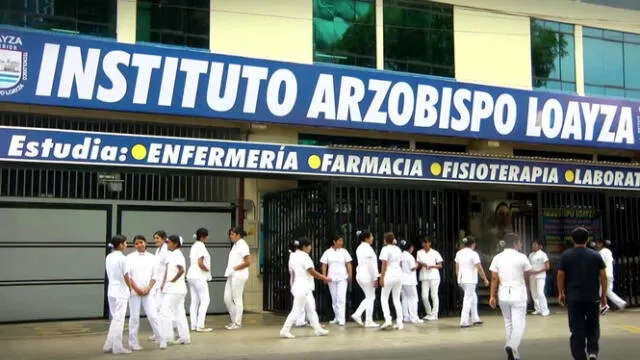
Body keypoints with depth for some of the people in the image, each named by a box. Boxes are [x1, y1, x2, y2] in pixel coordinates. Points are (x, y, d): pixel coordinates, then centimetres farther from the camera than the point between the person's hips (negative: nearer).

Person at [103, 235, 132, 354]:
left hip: (112, 291, 7)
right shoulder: (122, 258, -15)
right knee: (119, 320, 0)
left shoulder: (108, 257, 8)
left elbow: (109, 275, 11)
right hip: (121, 292, -7)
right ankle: (117, 347, 6)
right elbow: (126, 277, -12)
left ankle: (109, 345, 17)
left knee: (115, 319, 16)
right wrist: (131, 288, 5)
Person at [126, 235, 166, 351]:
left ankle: (162, 340, 2)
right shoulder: (130, 257, 1)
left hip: (148, 291, 1)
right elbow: (127, 275, -3)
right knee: (134, 317, 2)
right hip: (134, 291, -1)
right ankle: (133, 343, 10)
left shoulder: (152, 257, 6)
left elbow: (155, 275, 5)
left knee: (153, 315, -3)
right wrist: (136, 288, -10)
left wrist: (148, 288, -8)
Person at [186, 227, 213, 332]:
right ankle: (200, 326, -7)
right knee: (205, 300, -4)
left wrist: (206, 269, 6)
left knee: (194, 301, 10)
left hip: (191, 276, 9)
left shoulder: (194, 246, 15)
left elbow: (193, 260, 14)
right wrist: (207, 269, -6)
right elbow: (200, 263, -21)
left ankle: (194, 325, 11)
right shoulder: (201, 246, -13)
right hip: (199, 277, -9)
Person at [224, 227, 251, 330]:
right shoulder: (235, 245, 15)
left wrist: (234, 269, -15)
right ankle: (234, 320, 19)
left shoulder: (242, 245, -11)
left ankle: (237, 323, 6)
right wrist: (229, 271, 6)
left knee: (237, 299, -2)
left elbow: (248, 262, -18)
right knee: (227, 298, 8)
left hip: (238, 275, -9)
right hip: (232, 276, 9)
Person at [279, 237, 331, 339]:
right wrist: (325, 278, -6)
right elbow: (313, 273, -17)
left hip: (305, 288, 10)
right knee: (296, 311, -4)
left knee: (311, 309, 13)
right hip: (303, 288, -10)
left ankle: (318, 329, 19)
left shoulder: (295, 256, 10)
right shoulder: (305, 257, -17)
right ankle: (285, 330, -1)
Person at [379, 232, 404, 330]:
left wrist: (381, 278, -11)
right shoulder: (398, 249, 13)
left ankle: (388, 320, -11)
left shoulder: (385, 249, -8)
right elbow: (401, 264, 16)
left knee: (384, 298, 5)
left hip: (389, 275, -6)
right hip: (399, 275, 6)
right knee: (397, 299, 11)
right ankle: (399, 323, 8)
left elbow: (384, 264, -13)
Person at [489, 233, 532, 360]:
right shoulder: (521, 257, -8)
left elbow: (494, 278, -2)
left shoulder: (497, 258, 1)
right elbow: (528, 275, 3)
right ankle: (512, 347, -27)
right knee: (519, 324, -2)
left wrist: (492, 296, 0)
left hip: (503, 295, 4)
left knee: (509, 324, 16)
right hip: (518, 295, -4)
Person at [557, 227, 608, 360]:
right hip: (592, 297, 1)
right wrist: (604, 294, 8)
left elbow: (560, 276, -1)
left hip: (573, 298, -1)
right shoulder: (596, 255, 1)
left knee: (577, 329, 4)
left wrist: (561, 293, 10)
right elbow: (603, 276, 0)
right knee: (592, 326, 15)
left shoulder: (566, 255, -1)